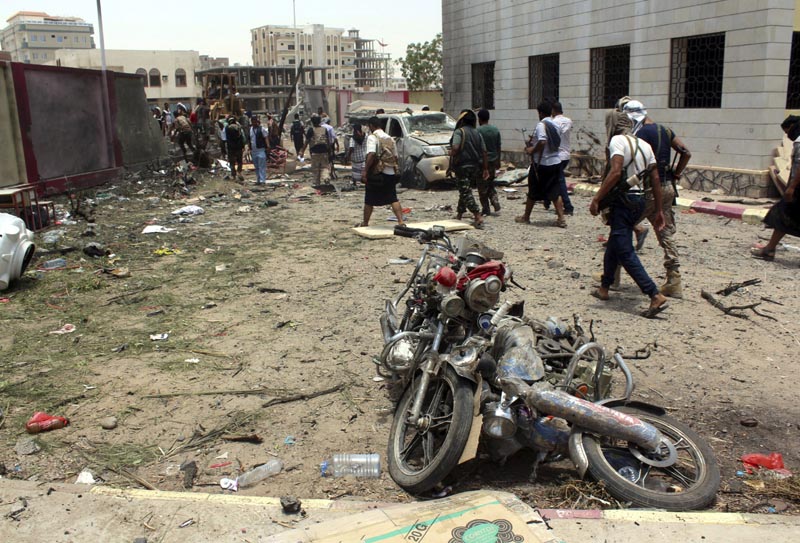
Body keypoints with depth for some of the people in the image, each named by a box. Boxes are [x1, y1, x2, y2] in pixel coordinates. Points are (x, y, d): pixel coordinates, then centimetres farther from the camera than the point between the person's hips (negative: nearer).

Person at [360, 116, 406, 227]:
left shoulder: (372, 137, -8)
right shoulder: (389, 138, 14)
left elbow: (371, 154, -21)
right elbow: (395, 156, 16)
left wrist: (365, 170, -21)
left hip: (377, 173, -5)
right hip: (390, 173, 6)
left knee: (369, 200, 7)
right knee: (393, 199, 4)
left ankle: (365, 223, 17)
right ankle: (401, 221, -8)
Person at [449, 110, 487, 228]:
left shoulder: (459, 132, -7)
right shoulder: (477, 133, 12)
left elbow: (455, 148, -21)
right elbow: (484, 152, 9)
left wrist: (451, 165, -15)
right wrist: (485, 169, 12)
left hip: (462, 166, -7)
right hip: (475, 167, 7)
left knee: (465, 192, -7)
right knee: (464, 191, 19)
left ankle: (478, 216, -18)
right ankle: (459, 214, 29)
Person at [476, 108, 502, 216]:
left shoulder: (478, 130, -13)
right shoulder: (495, 130, 5)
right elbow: (499, 147, 10)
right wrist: (498, 161, 19)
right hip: (493, 161, 6)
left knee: (482, 187, 3)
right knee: (491, 185, 19)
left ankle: (485, 209, 6)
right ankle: (496, 203, 3)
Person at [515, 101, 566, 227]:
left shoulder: (541, 125, -15)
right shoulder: (554, 125, 9)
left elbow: (542, 142, -29)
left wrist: (532, 150, -12)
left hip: (541, 163, -7)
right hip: (555, 162, 7)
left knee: (533, 191, 8)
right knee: (555, 192, 8)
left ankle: (526, 217, 21)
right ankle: (561, 218, 1)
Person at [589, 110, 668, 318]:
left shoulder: (618, 140, -7)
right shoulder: (644, 144, 15)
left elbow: (616, 172, -22)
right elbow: (655, 178, 12)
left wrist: (596, 199, -21)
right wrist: (658, 210, 15)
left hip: (623, 201, -9)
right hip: (638, 200, 9)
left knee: (626, 253, -9)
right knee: (613, 246, 22)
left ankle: (656, 297, -15)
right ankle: (604, 288, 34)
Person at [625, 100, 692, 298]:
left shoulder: (641, 134, -12)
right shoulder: (665, 130, 12)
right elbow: (686, 153, 12)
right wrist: (675, 175, 14)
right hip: (667, 188, 7)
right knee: (667, 234, 9)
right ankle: (674, 281, 10)